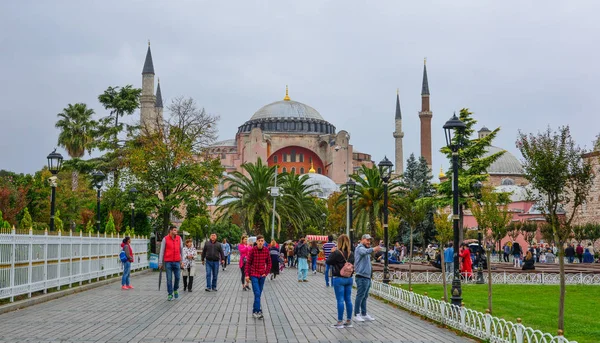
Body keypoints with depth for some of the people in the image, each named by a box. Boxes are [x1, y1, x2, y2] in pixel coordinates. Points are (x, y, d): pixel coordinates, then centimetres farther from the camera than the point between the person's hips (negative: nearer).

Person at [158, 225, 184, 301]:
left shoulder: (179, 238, 4)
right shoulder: (165, 239, -4)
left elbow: (181, 250, 9)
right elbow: (162, 251, -2)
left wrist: (182, 261, 6)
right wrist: (160, 263, -3)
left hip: (177, 261, 2)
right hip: (168, 262, -2)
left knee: (177, 277, 3)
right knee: (169, 279, 0)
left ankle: (175, 290, 29)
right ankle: (170, 294, 9)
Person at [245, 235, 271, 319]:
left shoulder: (266, 250, -1)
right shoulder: (252, 250, -10)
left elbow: (269, 263, 9)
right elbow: (248, 263, -4)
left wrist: (266, 273, 1)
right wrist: (247, 275, -7)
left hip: (262, 275, 4)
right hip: (254, 275, -4)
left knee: (259, 294, 10)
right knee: (257, 293, -12)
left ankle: (255, 310, 22)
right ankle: (258, 311, -10)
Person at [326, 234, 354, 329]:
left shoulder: (337, 253, -15)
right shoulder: (351, 254, 3)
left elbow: (327, 262, -8)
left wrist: (332, 252, 4)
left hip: (339, 279, -6)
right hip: (349, 278, 6)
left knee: (340, 300, -1)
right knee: (348, 300, 11)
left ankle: (340, 322, 3)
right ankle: (349, 321, 17)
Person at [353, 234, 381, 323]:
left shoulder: (365, 248, 23)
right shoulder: (360, 248, -12)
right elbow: (364, 252, -35)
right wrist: (373, 249, -50)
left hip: (367, 277, 10)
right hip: (361, 277, -10)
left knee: (365, 296, 15)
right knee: (360, 296, -6)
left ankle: (364, 314, 22)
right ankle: (356, 315, -2)